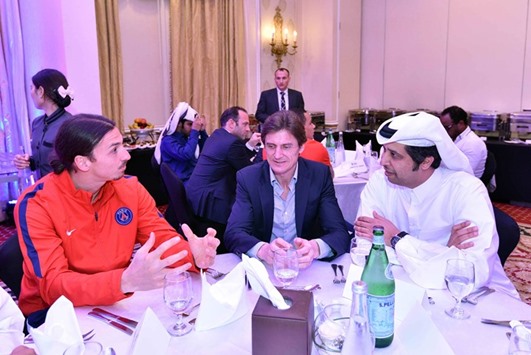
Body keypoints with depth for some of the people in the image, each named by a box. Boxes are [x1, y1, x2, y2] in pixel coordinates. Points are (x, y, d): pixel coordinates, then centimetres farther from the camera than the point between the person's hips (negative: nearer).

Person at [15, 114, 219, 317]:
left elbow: (163, 237, -4)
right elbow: (53, 285, -25)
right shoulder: (36, 204, -18)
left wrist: (194, 255, -27)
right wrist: (126, 281, -42)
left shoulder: (129, 188, -6)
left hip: (114, 304, 4)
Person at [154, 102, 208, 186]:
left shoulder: (187, 137, 15)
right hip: (184, 183, -8)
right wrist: (195, 131, -18)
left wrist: (202, 131, 4)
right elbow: (186, 155, -24)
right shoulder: (168, 141, -8)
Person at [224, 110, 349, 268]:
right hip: (263, 267, 0)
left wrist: (315, 248, -32)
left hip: (307, 267, 1)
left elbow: (340, 233, -10)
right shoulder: (248, 178, -6)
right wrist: (263, 250, -34)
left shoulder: (319, 175, -5)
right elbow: (233, 233, -13)